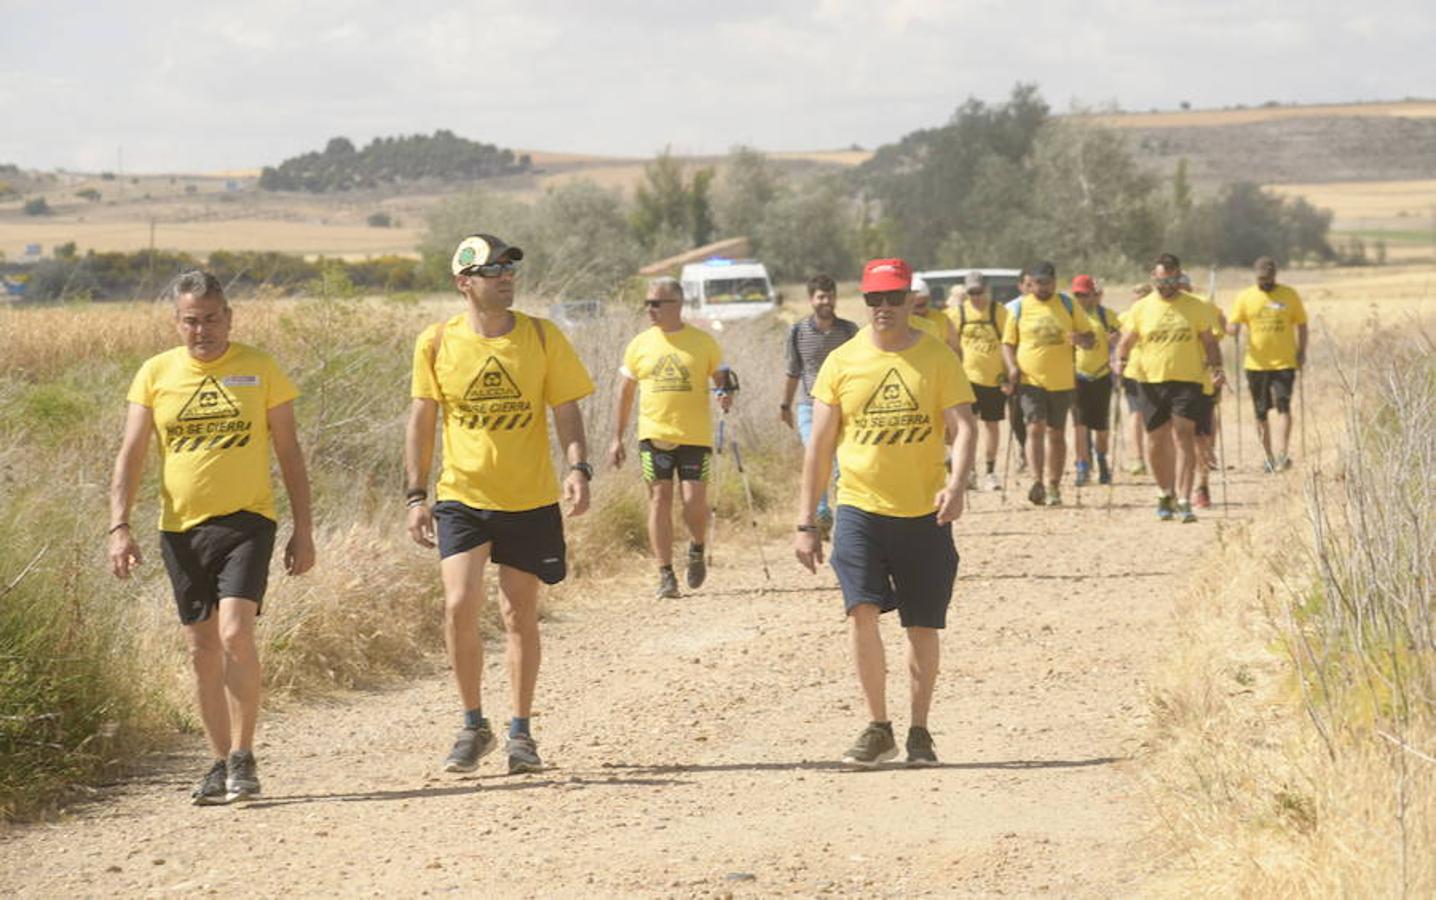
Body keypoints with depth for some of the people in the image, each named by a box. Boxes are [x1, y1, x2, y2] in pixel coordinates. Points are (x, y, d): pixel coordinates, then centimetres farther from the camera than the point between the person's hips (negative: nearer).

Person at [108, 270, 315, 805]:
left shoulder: (260, 370, 1)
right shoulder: (157, 374, 5)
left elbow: (289, 453, 6)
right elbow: (130, 456, 3)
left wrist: (303, 530, 2)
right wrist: (119, 527, -9)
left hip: (245, 522, -3)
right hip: (181, 528, 3)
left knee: (236, 634, -18)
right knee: (202, 650, 7)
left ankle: (243, 758, -7)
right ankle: (220, 763, 17)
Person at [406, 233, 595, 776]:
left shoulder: (542, 338, -2)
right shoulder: (437, 343, -2)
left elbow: (566, 411, 0)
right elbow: (422, 421, 4)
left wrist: (577, 468, -17)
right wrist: (416, 496, 0)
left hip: (530, 500, 0)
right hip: (462, 496, 0)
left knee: (519, 614, 4)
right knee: (460, 605, -13)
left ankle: (520, 732, 17)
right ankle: (473, 726, 4)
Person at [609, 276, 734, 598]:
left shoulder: (703, 342, 2)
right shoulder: (640, 345, 7)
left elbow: (722, 379, 9)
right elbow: (625, 393, 12)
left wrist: (726, 394, -16)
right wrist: (617, 438, 8)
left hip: (695, 436, -1)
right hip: (654, 435, 1)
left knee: (694, 500, -7)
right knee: (660, 499, -3)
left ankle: (697, 550, 25)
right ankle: (666, 575, 2)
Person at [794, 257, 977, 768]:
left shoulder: (937, 359, 1)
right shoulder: (841, 362, 4)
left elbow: (964, 427, -6)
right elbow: (819, 446, 6)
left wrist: (956, 483, -26)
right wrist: (806, 523, 2)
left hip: (924, 514, 0)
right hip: (860, 509, 0)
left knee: (922, 627, 5)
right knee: (862, 610, -15)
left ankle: (919, 730, 20)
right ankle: (877, 729, -3)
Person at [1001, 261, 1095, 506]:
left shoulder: (1068, 306, 7)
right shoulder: (1019, 308, 5)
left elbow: (1090, 339, 9)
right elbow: (1008, 343, 9)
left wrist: (1080, 339, -16)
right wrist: (1012, 367, -9)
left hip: (1061, 382, 2)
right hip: (1030, 380, -2)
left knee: (1056, 434, 9)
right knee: (1035, 428, -16)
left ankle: (1054, 487, 17)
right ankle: (1037, 483, -23)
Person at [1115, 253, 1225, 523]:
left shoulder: (1196, 307, 4)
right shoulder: (1142, 308, 7)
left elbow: (1209, 341, 9)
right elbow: (1127, 340, 14)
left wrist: (1216, 366, -6)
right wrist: (1121, 359, -5)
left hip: (1187, 381, -2)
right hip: (1152, 381, 2)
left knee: (1184, 438, -12)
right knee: (1156, 441, 8)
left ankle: (1184, 501, -15)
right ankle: (1165, 494, 28)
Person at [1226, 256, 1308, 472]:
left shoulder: (1290, 296, 3)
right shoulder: (1245, 297, 4)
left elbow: (1301, 325, 9)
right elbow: (1233, 325, 4)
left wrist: (1301, 351, -2)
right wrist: (1233, 328, -21)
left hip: (1284, 363, -2)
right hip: (1256, 364, 2)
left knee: (1283, 406, -17)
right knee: (1261, 413, 9)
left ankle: (1282, 454, -22)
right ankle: (1269, 456, 22)